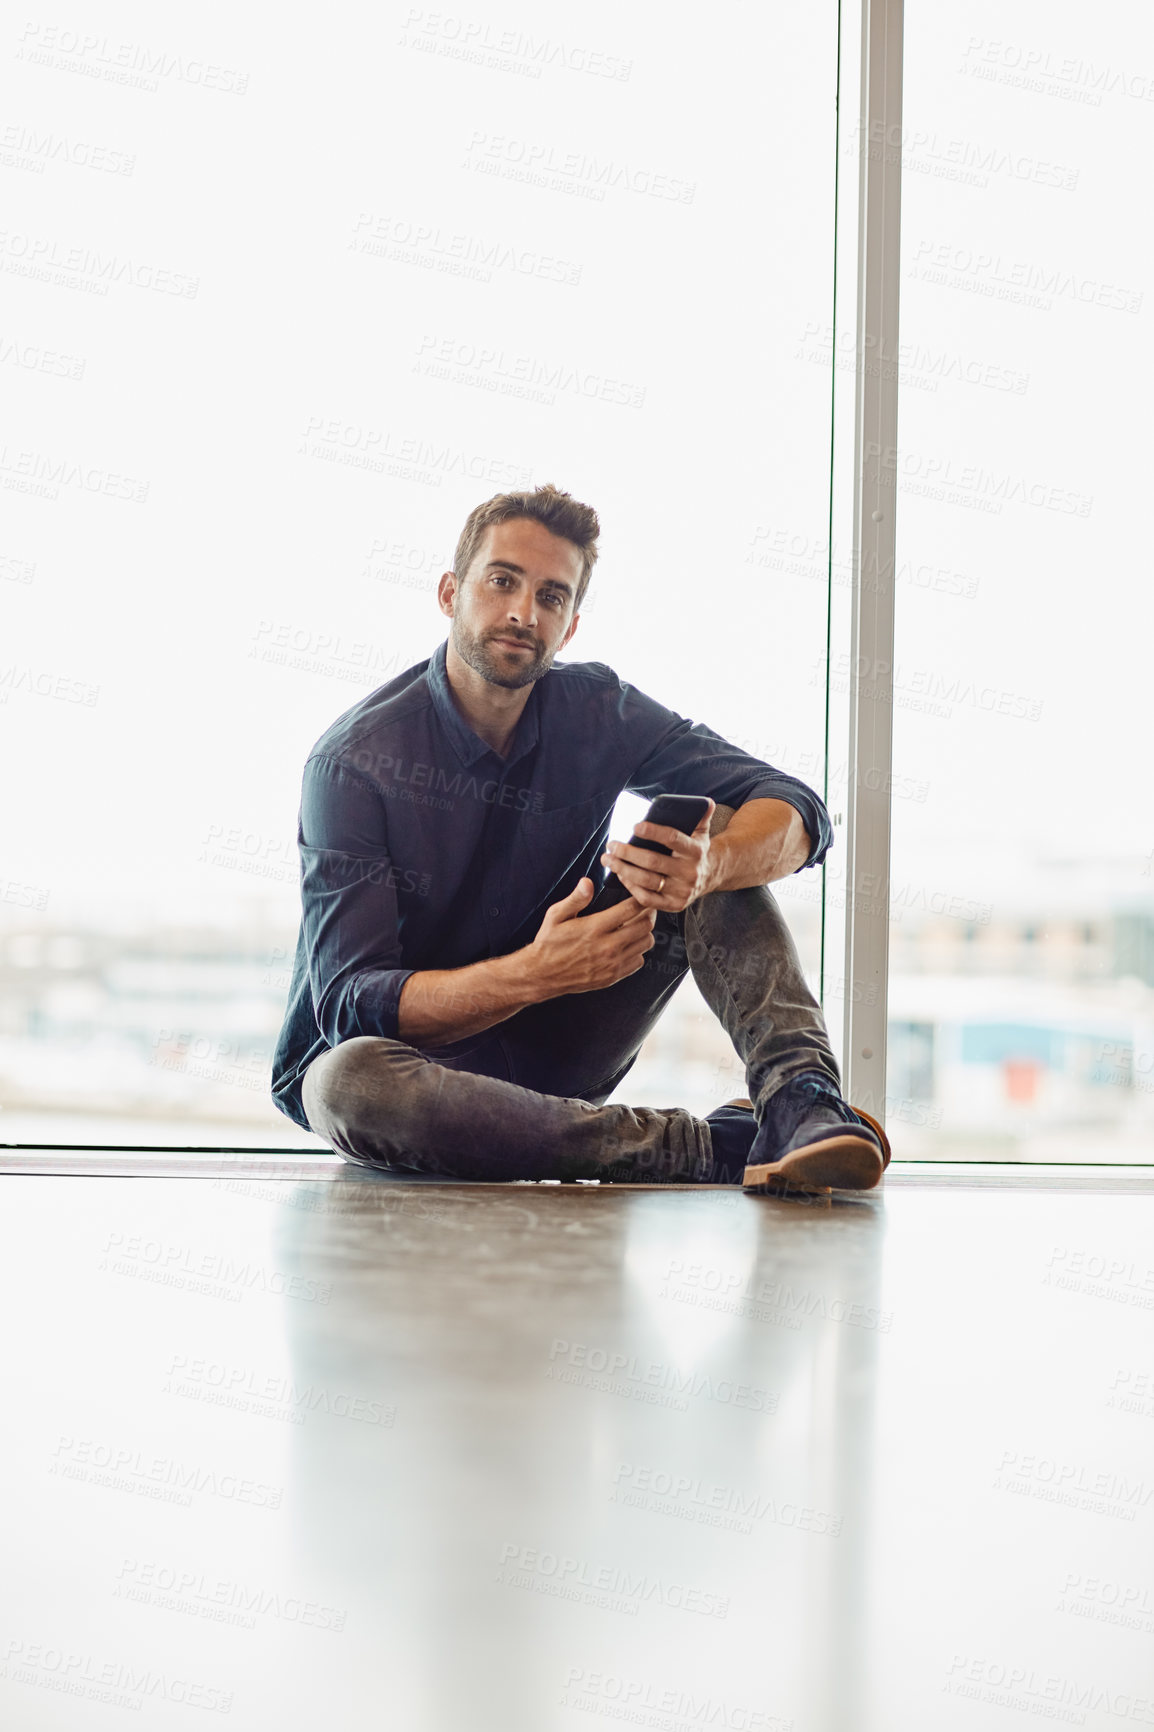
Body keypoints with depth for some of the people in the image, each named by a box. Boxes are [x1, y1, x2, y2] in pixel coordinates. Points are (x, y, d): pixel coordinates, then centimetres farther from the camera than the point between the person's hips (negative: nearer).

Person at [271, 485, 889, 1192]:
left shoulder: (596, 712, -4)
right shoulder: (354, 761, -17)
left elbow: (798, 813, -11)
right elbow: (349, 1006, -25)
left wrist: (708, 865, -36)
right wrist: (535, 972, -41)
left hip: (550, 1050, 4)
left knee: (718, 827, -11)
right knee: (351, 1081, -42)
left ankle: (800, 1099, -32)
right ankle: (715, 1147, -35)